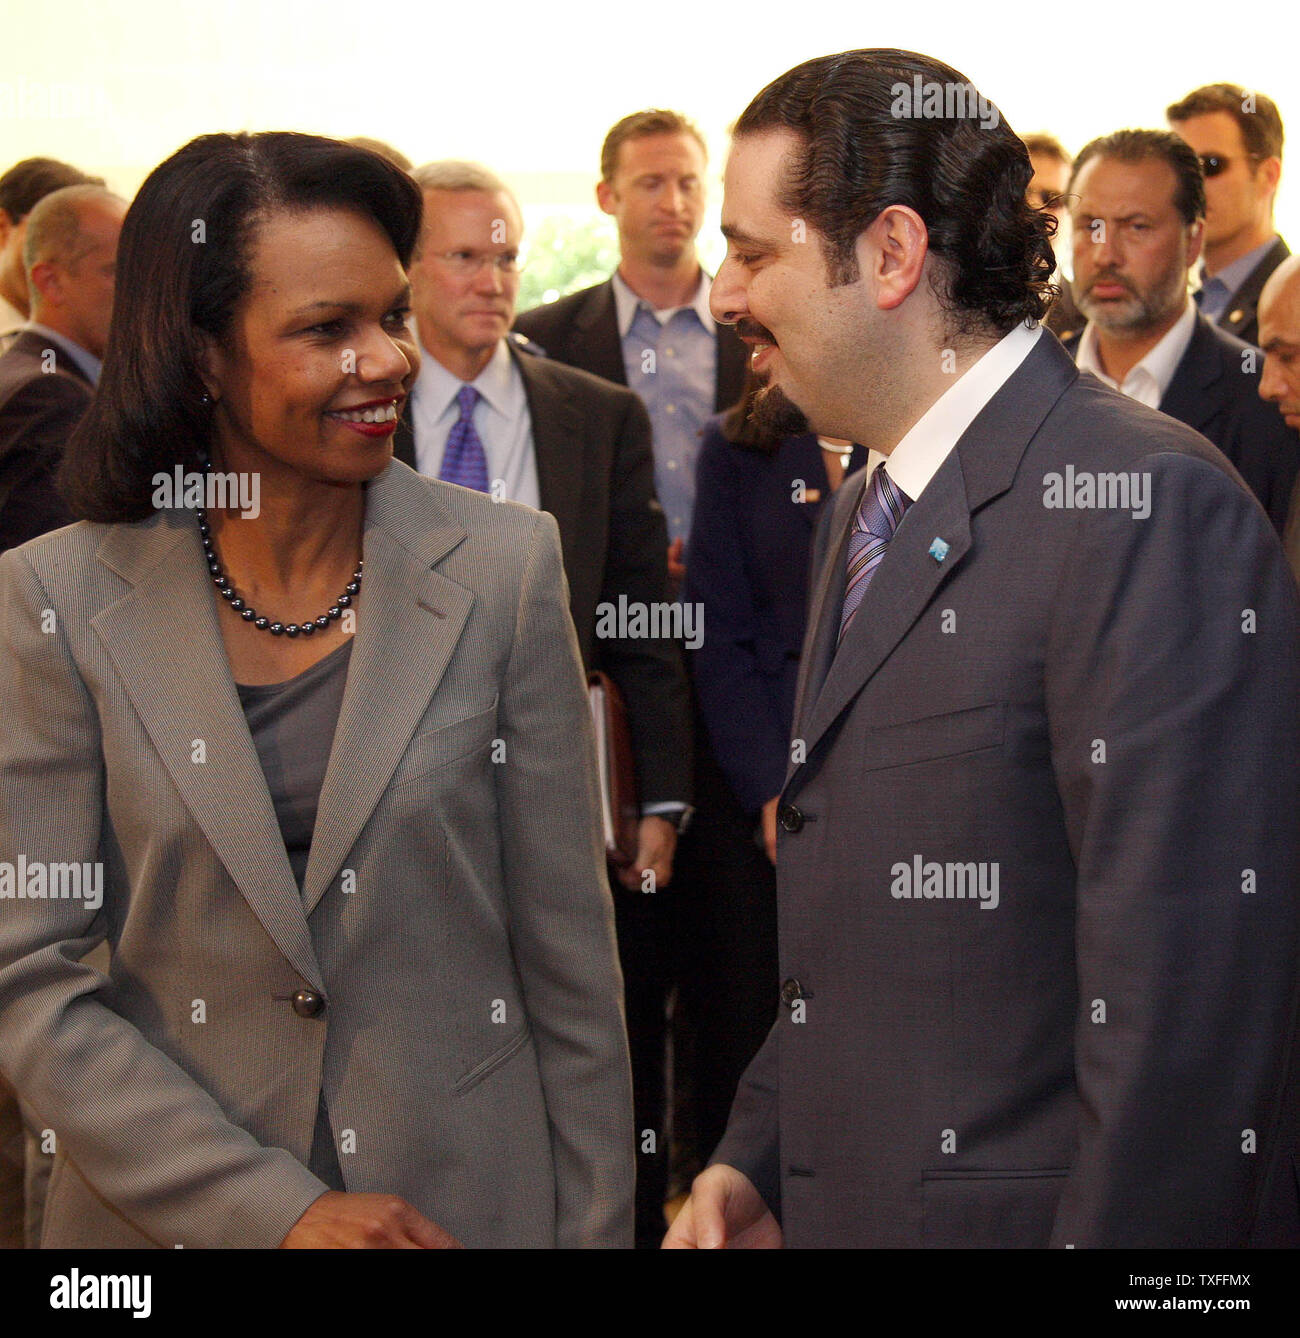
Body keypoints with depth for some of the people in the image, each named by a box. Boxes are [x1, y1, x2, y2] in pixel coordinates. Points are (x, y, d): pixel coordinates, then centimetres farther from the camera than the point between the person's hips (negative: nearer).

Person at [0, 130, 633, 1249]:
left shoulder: (503, 566, -5)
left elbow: (569, 956, -2)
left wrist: (593, 1227, -4)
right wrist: (273, 1208, -15)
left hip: (470, 1198, 1)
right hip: (174, 1210, 0)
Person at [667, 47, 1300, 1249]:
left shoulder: (1146, 508, -19)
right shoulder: (867, 511, 12)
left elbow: (1183, 1005, -24)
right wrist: (757, 1154, 9)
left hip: (1020, 1213, -8)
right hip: (837, 1209, 9)